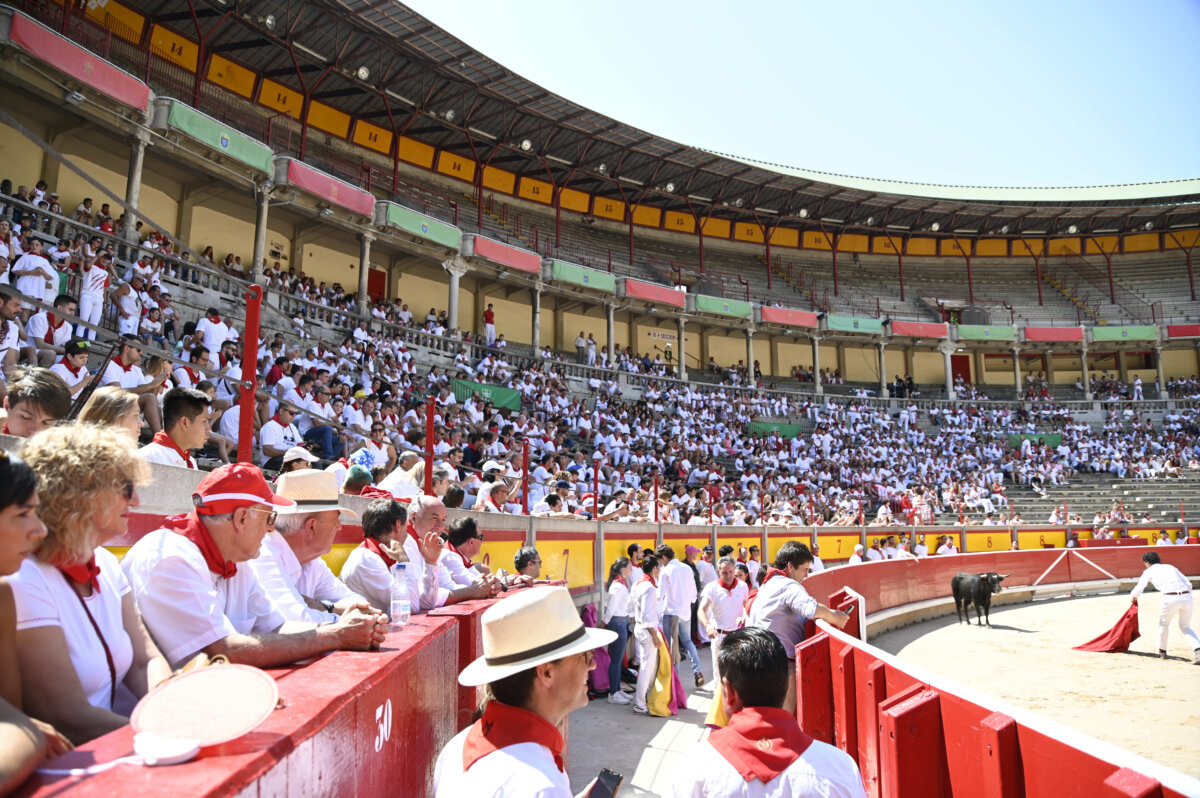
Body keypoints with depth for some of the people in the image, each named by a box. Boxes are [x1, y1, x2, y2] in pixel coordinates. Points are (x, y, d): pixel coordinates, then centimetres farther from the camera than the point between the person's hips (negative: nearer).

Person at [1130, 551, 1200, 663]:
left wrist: (1134, 598, 34)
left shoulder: (1149, 571, 15)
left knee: (1164, 623, 19)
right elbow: (1189, 584, 20)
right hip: (1187, 597, 4)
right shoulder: (1171, 567, 26)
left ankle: (1162, 652, 30)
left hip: (1170, 598, -4)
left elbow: (1138, 589, 14)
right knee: (1186, 627, 19)